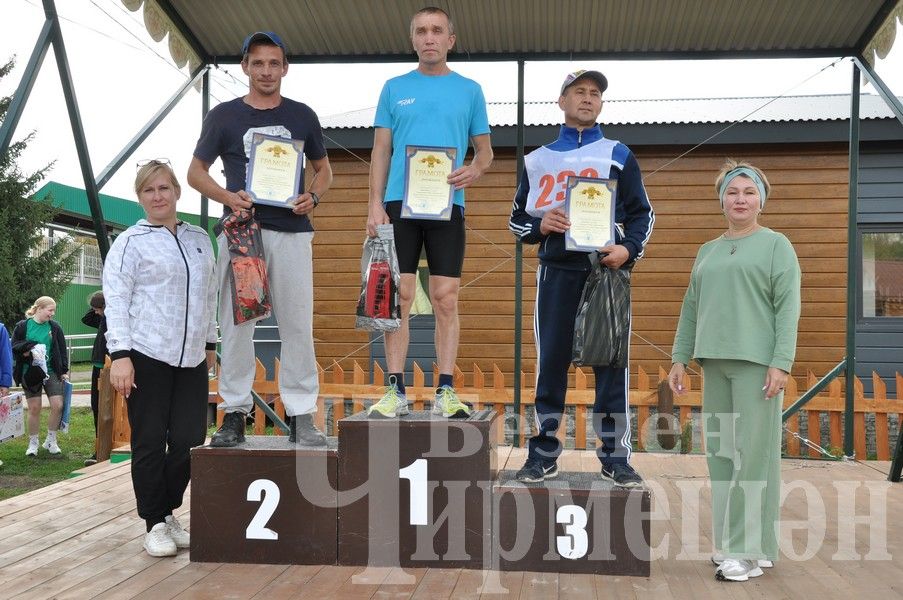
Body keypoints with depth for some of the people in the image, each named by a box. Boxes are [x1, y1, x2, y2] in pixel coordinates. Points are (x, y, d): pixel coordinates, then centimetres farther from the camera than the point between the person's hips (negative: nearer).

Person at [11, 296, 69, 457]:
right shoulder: (23, 326, -2)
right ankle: (33, 443, 17)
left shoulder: (55, 327, 4)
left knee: (58, 406, -6)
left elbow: (62, 351, 7)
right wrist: (27, 352, -19)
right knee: (34, 408, 0)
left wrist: (64, 371, 2)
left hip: (51, 371, 2)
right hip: (30, 373, -2)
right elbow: (14, 349, -1)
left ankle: (51, 440, 13)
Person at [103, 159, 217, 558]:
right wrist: (120, 354, -16)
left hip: (191, 360, 5)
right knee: (150, 442, 2)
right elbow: (116, 300, -8)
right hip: (146, 357, -4)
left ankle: (168, 513, 23)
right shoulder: (130, 242, -1)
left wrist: (210, 342, 20)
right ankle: (155, 524, 14)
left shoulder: (199, 239, 14)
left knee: (189, 440, 3)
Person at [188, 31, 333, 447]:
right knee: (236, 323, 1)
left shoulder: (302, 116, 12)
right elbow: (196, 172, 10)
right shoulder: (224, 116, 8)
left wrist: (312, 197, -3)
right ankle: (235, 414, 9)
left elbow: (323, 169, 20)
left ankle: (301, 417, 4)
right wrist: (228, 197, -10)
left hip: (291, 230, 1)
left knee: (298, 324, -2)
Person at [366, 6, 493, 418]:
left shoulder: (469, 90, 11)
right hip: (400, 202, 1)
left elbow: (485, 150, 12)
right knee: (399, 297, -1)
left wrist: (475, 170, -11)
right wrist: (375, 205, -2)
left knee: (446, 298, -2)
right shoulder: (395, 88, 11)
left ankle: (446, 391, 2)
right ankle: (396, 390, 3)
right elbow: (381, 150, 9)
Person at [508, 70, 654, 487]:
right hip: (556, 272, 1)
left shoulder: (618, 155, 13)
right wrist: (540, 225, -5)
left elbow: (642, 213, 11)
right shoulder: (537, 160, 16)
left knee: (611, 365, -2)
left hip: (606, 270, -1)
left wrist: (629, 248, -8)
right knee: (550, 363, 1)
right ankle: (543, 455, 10)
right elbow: (517, 220, 17)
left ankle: (615, 457, 6)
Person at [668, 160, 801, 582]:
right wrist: (680, 359, 8)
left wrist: (781, 364, -15)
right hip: (716, 362, 5)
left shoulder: (776, 246, 2)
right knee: (721, 451, 6)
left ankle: (751, 549, -2)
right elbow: (691, 308, 16)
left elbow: (788, 308, -6)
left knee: (754, 449, -6)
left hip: (758, 362, -5)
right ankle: (731, 542, 14)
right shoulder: (708, 252, 18)